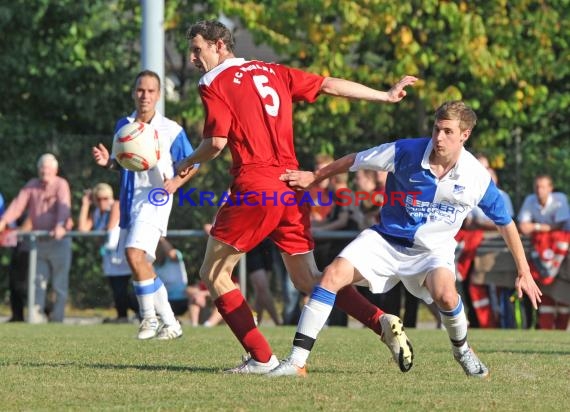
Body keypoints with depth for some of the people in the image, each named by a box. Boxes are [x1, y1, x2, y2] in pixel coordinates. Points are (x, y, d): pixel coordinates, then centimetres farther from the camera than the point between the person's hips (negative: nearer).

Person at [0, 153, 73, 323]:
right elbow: (18, 204, -1)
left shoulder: (61, 185, -5)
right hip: (39, 240, 4)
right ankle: (37, 312, -11)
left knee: (60, 283, 0)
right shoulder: (32, 186, 9)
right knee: (38, 279, -6)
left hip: (59, 240, -4)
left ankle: (57, 318, 4)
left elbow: (64, 206, -20)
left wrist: (60, 226, -38)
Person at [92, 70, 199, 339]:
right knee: (142, 265, 14)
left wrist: (176, 181, -16)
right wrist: (107, 162, -4)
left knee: (134, 253, -24)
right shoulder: (123, 126, 7)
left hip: (154, 198, -6)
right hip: (129, 199, 6)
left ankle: (149, 318, -11)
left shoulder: (170, 130, -6)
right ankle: (169, 323, 30)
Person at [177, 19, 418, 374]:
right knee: (308, 280, 15)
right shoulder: (273, 72, 17)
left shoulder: (214, 84, -1)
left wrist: (189, 162, 11)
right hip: (293, 188, 7)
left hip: (254, 189, -7)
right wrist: (385, 96, 23)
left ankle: (261, 358, -1)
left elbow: (217, 142, -10)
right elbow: (328, 85, 15)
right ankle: (381, 320, -4)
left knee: (214, 274, 7)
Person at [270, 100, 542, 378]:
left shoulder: (477, 178, -12)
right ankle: (296, 361, -20)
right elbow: (354, 161, 0)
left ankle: (462, 350, 2)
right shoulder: (406, 152, -15)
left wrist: (524, 273, 3)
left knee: (445, 295, -33)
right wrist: (315, 177, 9)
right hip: (385, 240, 1)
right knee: (333, 274, -21)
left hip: (433, 248, -1)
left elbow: (505, 222, 1)